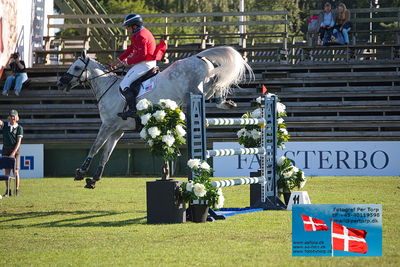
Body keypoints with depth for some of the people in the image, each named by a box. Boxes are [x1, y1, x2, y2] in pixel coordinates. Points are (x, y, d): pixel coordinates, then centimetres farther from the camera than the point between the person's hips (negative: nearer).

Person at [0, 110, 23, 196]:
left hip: (15, 150, -2)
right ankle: (7, 191, 4)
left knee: (16, 171, -4)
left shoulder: (19, 128, -2)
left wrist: (13, 153, -18)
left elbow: (18, 142, -8)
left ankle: (17, 189, 4)